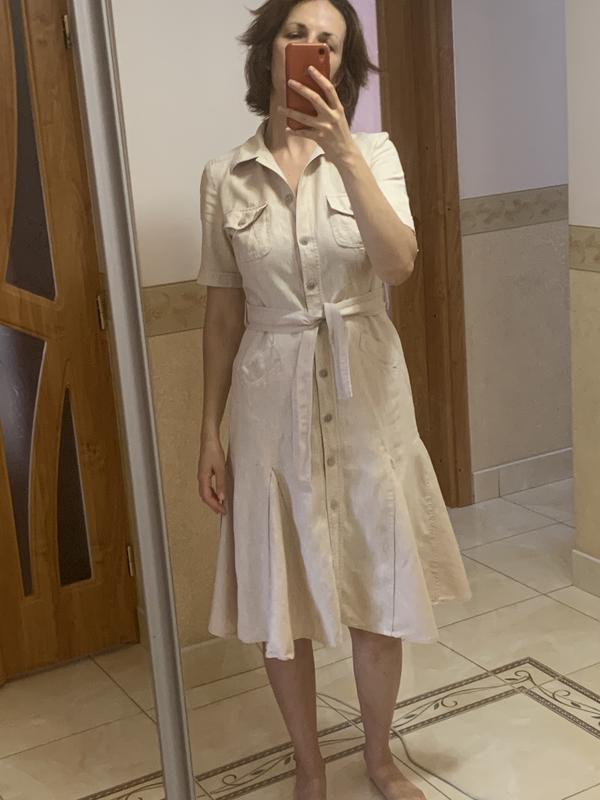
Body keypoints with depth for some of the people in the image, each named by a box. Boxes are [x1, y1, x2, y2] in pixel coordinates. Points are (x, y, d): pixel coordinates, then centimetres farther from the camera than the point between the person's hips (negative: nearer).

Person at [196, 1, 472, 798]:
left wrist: (343, 149, -29)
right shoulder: (225, 176, 0)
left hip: (366, 395, 0)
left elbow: (399, 265, -20)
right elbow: (223, 312, 4)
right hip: (273, 400, 1)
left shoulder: (373, 152, -3)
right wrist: (209, 431, 3)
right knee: (281, 598, 9)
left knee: (379, 589, 11)